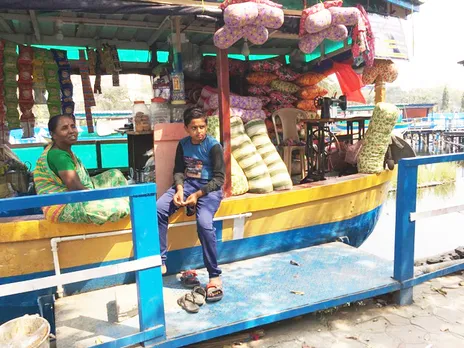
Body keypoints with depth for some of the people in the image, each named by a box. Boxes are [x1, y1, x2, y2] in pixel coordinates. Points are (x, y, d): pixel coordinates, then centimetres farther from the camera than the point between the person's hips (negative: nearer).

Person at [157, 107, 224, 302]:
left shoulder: (213, 146, -6)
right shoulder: (183, 144, 10)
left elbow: (219, 178, -9)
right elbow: (178, 171, 9)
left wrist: (197, 195, -19)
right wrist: (179, 189, -12)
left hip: (209, 187, -5)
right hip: (187, 184, 5)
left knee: (204, 223, -32)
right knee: (158, 209, -21)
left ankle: (215, 276, -18)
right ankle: (160, 262, -11)